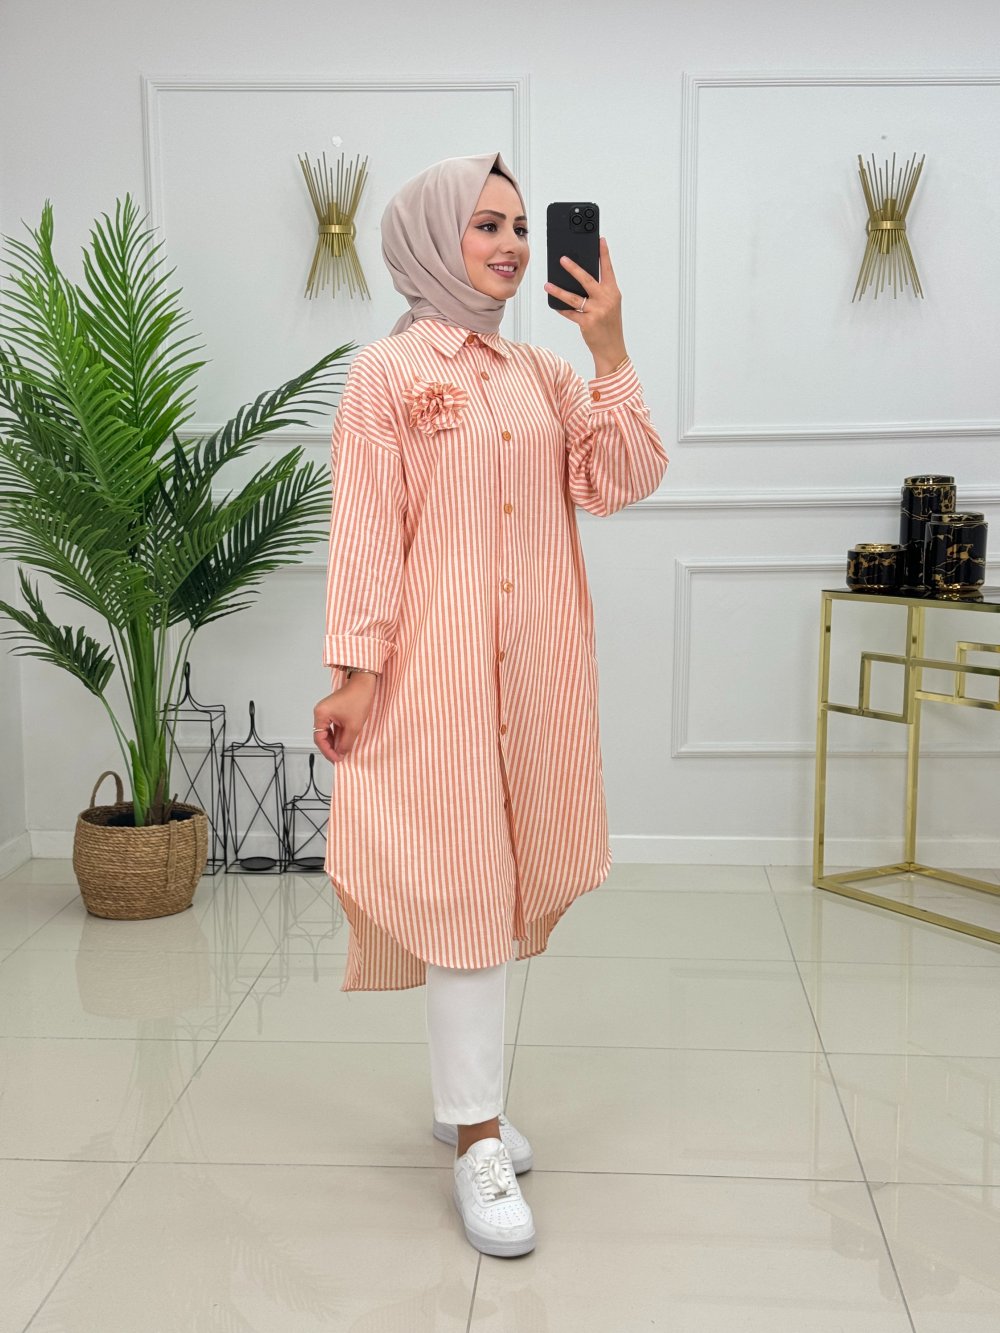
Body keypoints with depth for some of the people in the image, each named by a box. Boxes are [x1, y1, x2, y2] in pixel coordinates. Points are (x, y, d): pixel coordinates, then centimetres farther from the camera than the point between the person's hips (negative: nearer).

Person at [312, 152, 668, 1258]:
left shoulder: (544, 373, 13)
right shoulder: (388, 371, -3)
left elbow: (621, 483, 2)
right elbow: (365, 531, -7)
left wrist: (609, 353, -5)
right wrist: (354, 667, -12)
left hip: (537, 668, 6)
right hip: (439, 664, -6)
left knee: (505, 880, 12)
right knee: (462, 886, -5)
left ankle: (461, 1092, 28)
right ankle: (477, 1137, 4)